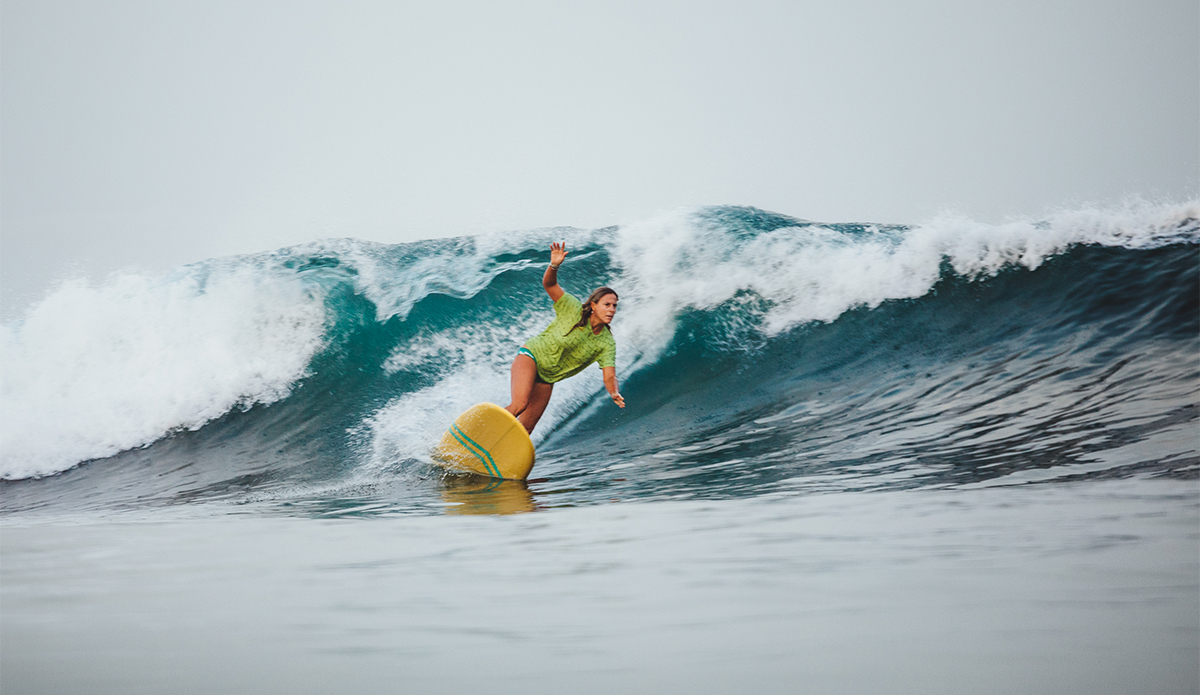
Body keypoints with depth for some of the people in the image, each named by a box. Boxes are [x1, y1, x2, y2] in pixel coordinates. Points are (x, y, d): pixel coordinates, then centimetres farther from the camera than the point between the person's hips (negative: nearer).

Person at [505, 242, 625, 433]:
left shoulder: (607, 343, -9)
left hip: (547, 379, 5)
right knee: (520, 404, -30)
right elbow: (549, 284, -21)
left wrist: (614, 393, -39)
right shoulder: (573, 309, -16)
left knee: (526, 428, 2)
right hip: (531, 356, -5)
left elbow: (609, 376, -16)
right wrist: (554, 266, -43)